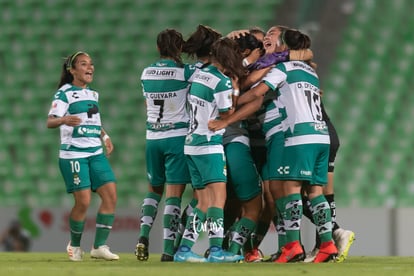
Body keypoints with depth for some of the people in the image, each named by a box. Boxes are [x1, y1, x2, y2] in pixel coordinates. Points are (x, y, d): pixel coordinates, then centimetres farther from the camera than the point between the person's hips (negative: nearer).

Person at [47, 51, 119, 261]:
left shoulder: (93, 94, 16)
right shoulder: (65, 93, -6)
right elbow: (50, 121, -15)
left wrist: (105, 136, 17)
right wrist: (63, 120, -36)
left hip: (96, 153, 7)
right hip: (73, 154, -7)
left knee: (110, 196, -6)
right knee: (83, 201, -11)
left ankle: (99, 246, 0)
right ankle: (74, 245, 12)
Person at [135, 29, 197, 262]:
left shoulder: (147, 73, 4)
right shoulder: (185, 72, -12)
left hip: (153, 137, 4)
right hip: (177, 136, -4)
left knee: (154, 190, 19)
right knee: (174, 193, -2)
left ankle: (144, 236, 2)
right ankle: (169, 249, -6)